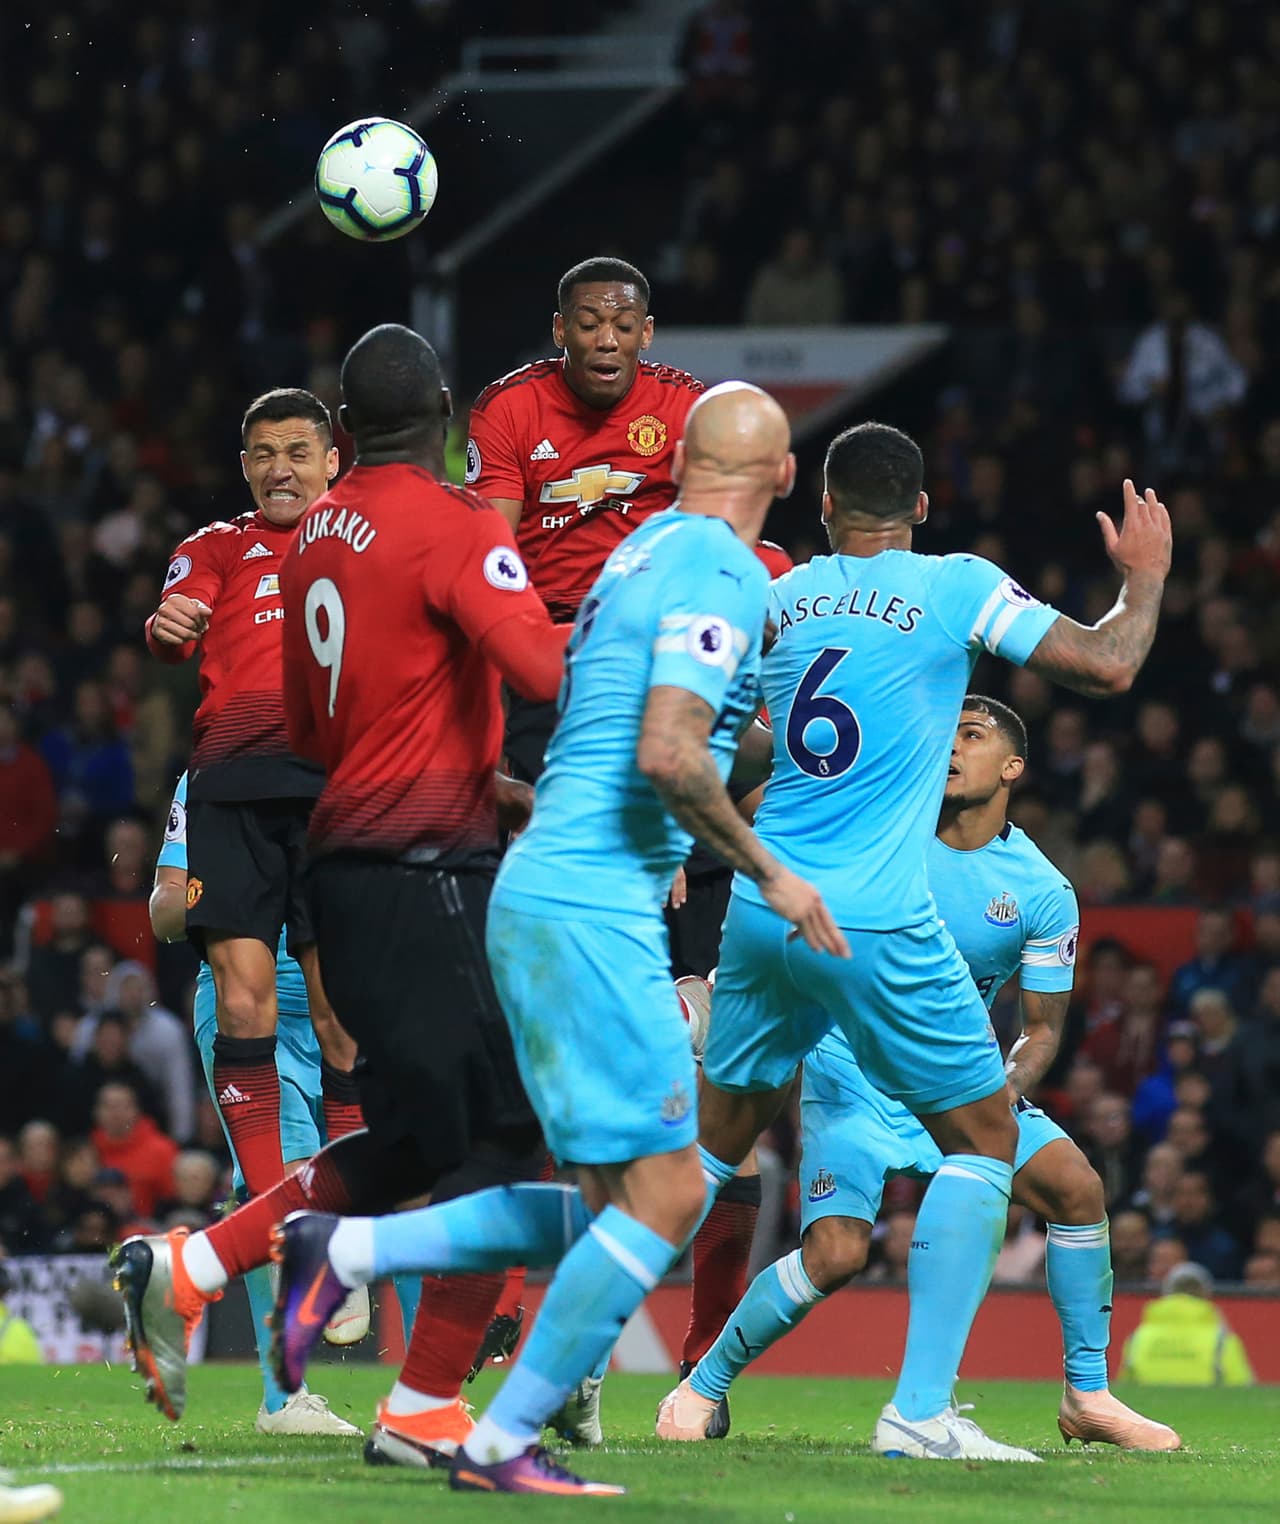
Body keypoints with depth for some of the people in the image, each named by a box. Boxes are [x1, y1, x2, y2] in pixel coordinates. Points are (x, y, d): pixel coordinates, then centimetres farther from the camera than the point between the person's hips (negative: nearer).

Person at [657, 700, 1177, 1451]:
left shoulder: (1044, 892, -4)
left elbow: (1043, 1026, 0)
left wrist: (1010, 1085, -20)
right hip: (853, 1072, -2)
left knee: (1076, 1187, -16)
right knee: (835, 1254, -20)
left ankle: (1088, 1395, -1)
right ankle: (701, 1390, 0)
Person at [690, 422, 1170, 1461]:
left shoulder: (781, 597, 10)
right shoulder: (956, 588, -4)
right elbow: (1108, 667, -3)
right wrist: (1146, 574, 14)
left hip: (762, 906, 5)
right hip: (875, 922, -5)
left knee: (718, 1135, 21)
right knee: (983, 1135, 8)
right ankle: (919, 1411, -3)